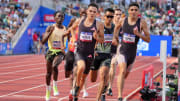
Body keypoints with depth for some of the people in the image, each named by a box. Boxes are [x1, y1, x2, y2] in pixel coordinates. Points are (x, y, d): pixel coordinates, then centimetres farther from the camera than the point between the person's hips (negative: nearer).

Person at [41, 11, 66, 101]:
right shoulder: (50, 28, -2)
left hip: (60, 52, -1)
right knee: (49, 73, 9)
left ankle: (55, 85, -9)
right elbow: (43, 41, -10)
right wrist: (50, 32, -21)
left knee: (54, 66, -30)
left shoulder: (66, 29, 2)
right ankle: (48, 91, 30)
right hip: (51, 52, 1)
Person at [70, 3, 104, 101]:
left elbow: (102, 39, 2)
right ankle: (77, 86, -7)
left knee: (84, 76, 11)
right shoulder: (79, 21, 1)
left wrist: (97, 37, -19)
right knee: (81, 67, -32)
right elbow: (72, 28, 22)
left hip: (89, 53, 1)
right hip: (79, 51, -1)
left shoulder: (99, 25, -4)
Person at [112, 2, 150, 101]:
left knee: (126, 74, 18)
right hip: (122, 51, -1)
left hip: (132, 52, 1)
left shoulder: (142, 22, -9)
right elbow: (117, 27, 23)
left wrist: (138, 34, -24)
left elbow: (148, 39, -10)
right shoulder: (123, 20, -3)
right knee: (122, 71, -19)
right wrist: (115, 37, 13)